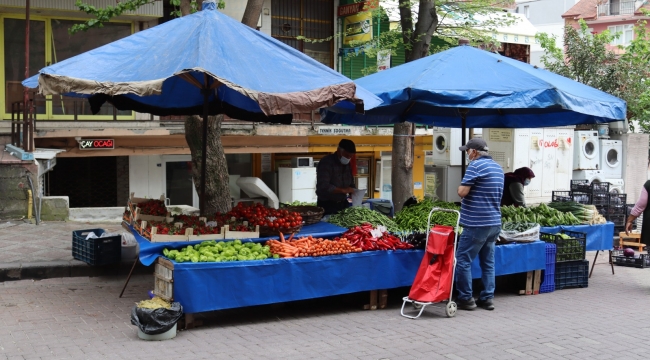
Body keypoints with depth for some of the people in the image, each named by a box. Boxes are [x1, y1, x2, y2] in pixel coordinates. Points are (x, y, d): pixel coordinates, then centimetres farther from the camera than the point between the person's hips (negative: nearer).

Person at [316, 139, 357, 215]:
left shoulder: (347, 164, 8)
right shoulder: (326, 162, -16)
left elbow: (351, 184, 16)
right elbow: (323, 186, -27)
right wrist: (343, 190, -27)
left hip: (343, 204, 7)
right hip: (327, 205, -7)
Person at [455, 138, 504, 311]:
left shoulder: (475, 165, -12)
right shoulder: (498, 167, 14)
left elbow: (462, 192, -17)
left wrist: (462, 186, 3)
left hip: (477, 223, -8)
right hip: (494, 222, 9)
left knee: (463, 260, 0)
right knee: (488, 262, 12)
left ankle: (466, 298, 2)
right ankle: (487, 298, 14)